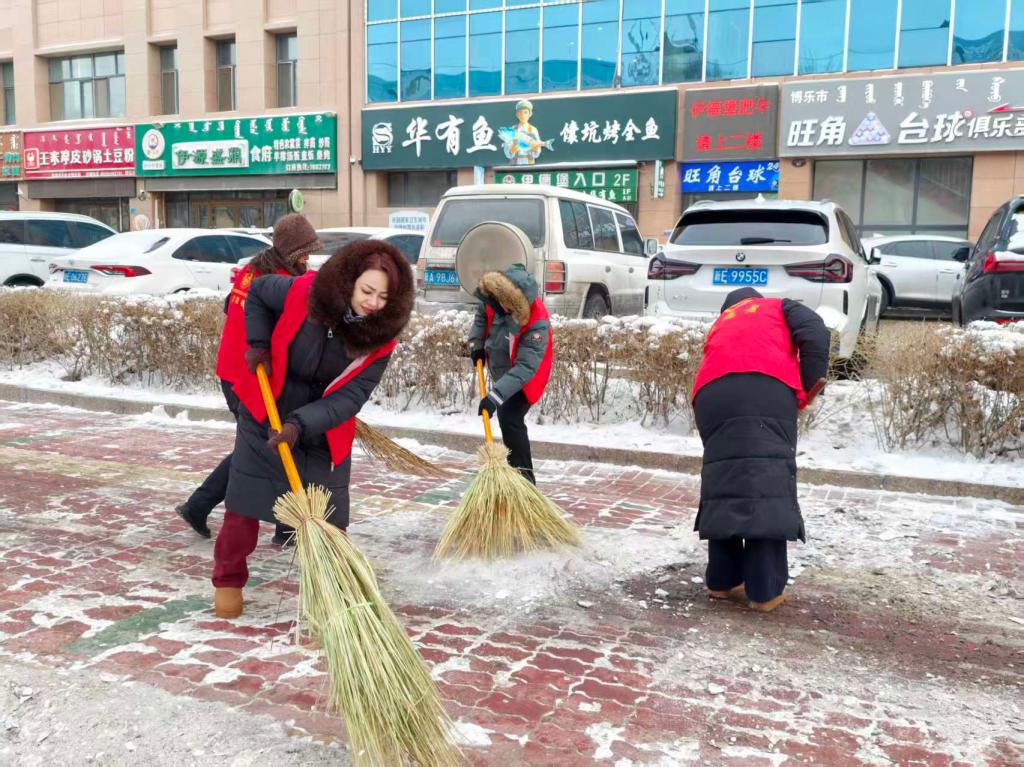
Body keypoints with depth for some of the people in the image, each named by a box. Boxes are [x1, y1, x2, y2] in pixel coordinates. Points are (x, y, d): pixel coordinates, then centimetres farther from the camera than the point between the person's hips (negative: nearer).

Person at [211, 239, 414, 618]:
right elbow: (258, 292, 0)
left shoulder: (381, 340, -19)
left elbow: (349, 398, -21)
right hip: (264, 418, 0)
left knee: (328, 516, 3)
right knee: (244, 505, 7)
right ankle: (228, 579, 27)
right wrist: (258, 343, -10)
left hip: (323, 434, 1)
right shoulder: (303, 292, -22)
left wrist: (300, 425, -32)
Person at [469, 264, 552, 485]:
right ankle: (517, 473, 39)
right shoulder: (496, 296, -19)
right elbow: (482, 315, 6)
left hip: (523, 378, -8)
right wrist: (476, 344, -3)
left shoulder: (537, 323, -38)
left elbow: (525, 367, -40)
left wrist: (495, 395, -45)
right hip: (502, 372, 8)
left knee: (510, 420, -23)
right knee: (507, 420, 20)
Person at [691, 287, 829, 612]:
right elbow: (815, 334, 10)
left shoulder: (720, 324, 40)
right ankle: (765, 589, -9)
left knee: (722, 482, 10)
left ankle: (722, 580, 12)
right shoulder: (780, 307, 31)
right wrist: (808, 386, 12)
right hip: (767, 388, -4)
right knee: (769, 481, -6)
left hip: (713, 395, 4)